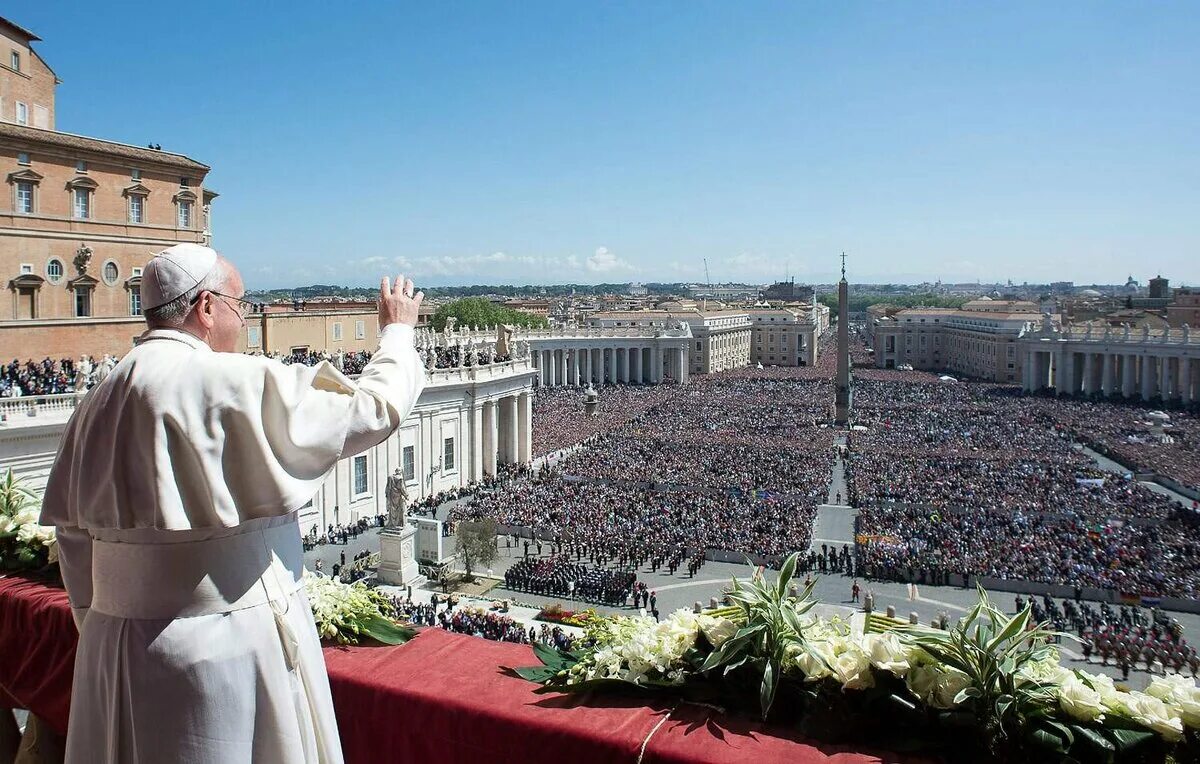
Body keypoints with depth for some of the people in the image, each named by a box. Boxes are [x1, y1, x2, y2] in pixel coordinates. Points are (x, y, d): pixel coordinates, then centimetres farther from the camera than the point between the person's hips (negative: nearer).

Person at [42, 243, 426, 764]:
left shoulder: (98, 402, 4)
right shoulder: (238, 384, -18)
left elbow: (73, 531, 9)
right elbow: (373, 411, -12)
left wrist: (100, 628, 19)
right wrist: (397, 332, 5)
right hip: (227, 647, -6)